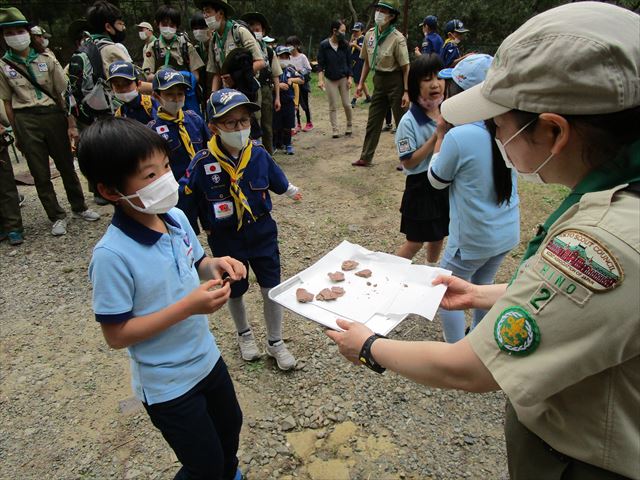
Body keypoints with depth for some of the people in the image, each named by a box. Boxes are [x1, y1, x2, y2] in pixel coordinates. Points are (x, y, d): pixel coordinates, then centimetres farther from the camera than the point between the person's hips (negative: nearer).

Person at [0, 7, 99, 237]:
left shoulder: (46, 59, 2)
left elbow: (63, 93, 1)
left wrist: (71, 124, -4)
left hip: (53, 115, 0)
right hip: (26, 121, 1)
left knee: (66, 165, 9)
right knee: (40, 173, 5)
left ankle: (79, 207, 26)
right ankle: (57, 217, 16)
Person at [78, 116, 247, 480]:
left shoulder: (177, 218, -10)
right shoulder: (112, 255, -29)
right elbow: (116, 334, -23)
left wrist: (215, 265, -15)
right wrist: (187, 307, -31)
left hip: (207, 357, 7)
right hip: (167, 384, -6)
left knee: (230, 426, 30)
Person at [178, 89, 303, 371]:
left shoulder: (259, 154, -12)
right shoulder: (202, 163, -19)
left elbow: (277, 181, 10)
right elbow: (187, 204, -8)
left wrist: (291, 191, 28)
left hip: (262, 233, 1)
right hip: (226, 239, -1)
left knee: (272, 289, 7)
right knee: (234, 292, 19)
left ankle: (275, 343, 30)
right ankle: (244, 335, 47)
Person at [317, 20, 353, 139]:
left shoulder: (345, 45, 0)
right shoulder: (324, 45, -7)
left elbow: (349, 62, 5)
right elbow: (320, 64, -5)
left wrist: (350, 77, -4)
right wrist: (320, 79, -15)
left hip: (343, 78, 1)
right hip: (330, 79, -1)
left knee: (346, 104, 0)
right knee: (333, 106, 2)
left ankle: (349, 127, 18)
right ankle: (335, 130, 8)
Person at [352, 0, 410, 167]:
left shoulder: (397, 38, -15)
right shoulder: (370, 34, 3)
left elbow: (405, 67, -15)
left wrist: (406, 92, -20)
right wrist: (361, 83, 10)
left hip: (395, 81, -6)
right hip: (379, 80, 6)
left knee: (402, 122, 2)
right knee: (373, 120, 10)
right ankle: (366, 158, 19)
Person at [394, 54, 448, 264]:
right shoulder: (409, 121, -18)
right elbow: (408, 162, -19)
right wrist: (436, 137, -24)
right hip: (421, 186, -5)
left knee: (439, 235, 22)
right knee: (415, 242, 5)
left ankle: (431, 270, 47)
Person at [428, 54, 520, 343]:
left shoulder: (458, 137, -24)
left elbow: (437, 180, -8)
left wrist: (441, 133, -1)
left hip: (473, 239, -7)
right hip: (508, 232, 7)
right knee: (483, 287, 26)